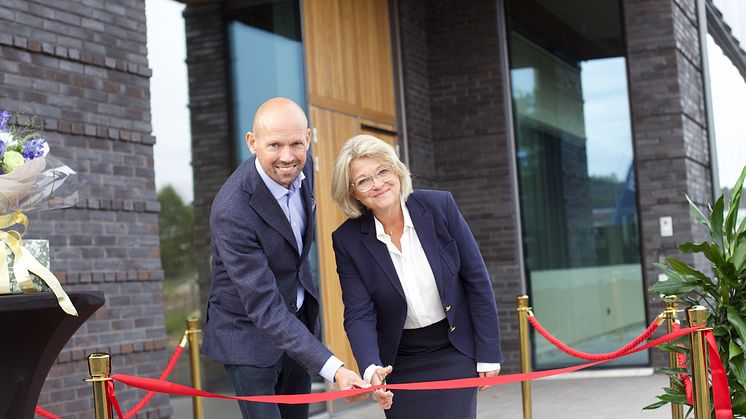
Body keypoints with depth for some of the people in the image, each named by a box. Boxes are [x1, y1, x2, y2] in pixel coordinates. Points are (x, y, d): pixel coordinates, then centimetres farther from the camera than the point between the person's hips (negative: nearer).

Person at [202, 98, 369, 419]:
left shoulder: (300, 167, -9)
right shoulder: (232, 211, -32)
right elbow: (263, 308, -31)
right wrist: (333, 369, -37)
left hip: (299, 321, 7)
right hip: (249, 332, -7)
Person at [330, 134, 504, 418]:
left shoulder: (439, 206, -11)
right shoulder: (348, 240, -10)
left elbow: (477, 280, -5)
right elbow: (359, 314, -11)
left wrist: (488, 353, -4)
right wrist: (371, 368, -29)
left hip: (455, 352, 0)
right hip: (399, 364, 1)